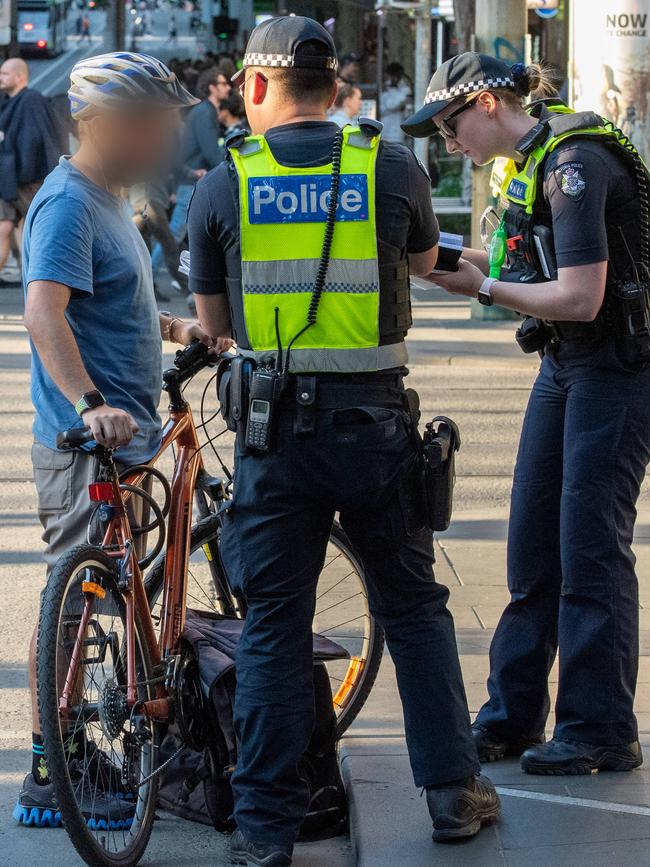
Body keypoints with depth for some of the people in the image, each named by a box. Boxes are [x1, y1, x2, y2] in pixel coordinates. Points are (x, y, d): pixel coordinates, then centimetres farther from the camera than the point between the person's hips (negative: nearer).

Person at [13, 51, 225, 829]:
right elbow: (44, 312, -29)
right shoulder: (68, 201, -16)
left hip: (120, 440, 10)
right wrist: (89, 404, -41)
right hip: (87, 446, -10)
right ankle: (51, 781, 0)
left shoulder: (107, 200, 16)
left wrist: (174, 328, 24)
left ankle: (74, 754, 26)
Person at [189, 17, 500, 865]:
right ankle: (453, 792, 19)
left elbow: (212, 322, 8)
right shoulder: (394, 167, -1)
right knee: (414, 605, 15)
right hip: (375, 421, 1)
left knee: (273, 621, 6)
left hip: (274, 429, 0)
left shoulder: (222, 183, -2)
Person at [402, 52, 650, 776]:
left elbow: (580, 298, -26)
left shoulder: (575, 164, -21)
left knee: (590, 551, -5)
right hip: (564, 365, 9)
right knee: (531, 547, 10)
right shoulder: (528, 162, 9)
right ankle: (511, 716, 18)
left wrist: (482, 287, -15)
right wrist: (450, 260, -2)